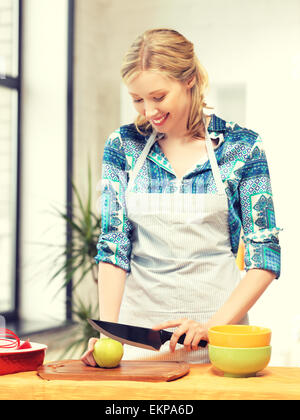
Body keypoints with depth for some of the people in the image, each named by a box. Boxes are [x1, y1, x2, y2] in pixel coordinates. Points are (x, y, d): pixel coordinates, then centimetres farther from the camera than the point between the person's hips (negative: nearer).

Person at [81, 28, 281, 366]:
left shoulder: (242, 147, -2)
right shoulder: (122, 145, 2)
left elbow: (264, 255, -4)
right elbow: (114, 243, 0)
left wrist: (214, 325, -16)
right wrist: (108, 328, -14)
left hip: (221, 317, -1)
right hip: (139, 321, 2)